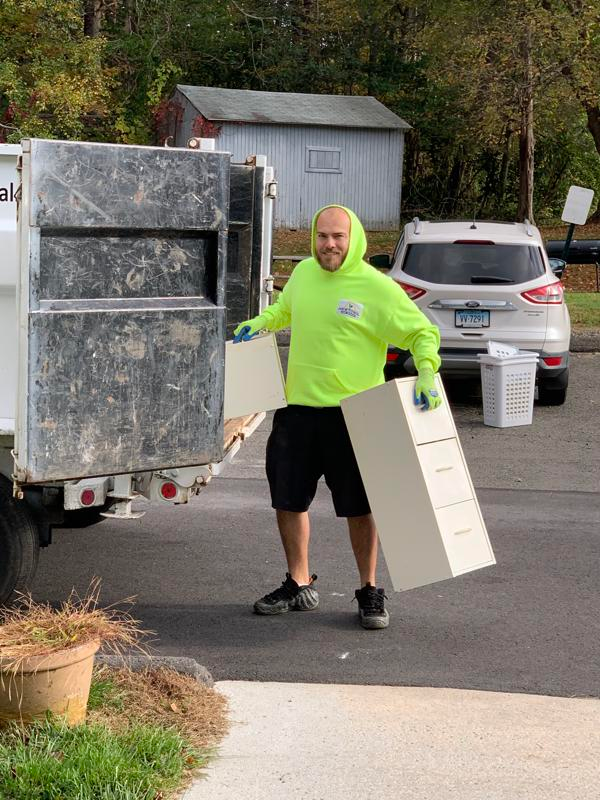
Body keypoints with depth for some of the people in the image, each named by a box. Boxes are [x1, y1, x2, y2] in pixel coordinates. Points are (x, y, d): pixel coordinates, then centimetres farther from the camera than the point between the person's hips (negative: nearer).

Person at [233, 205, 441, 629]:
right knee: (288, 501, 11)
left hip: (351, 414, -5)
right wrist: (259, 323, 9)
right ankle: (300, 586, 28)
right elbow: (283, 309, 28)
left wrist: (427, 372, -22)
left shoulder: (377, 288, -11)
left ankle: (370, 592, 16)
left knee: (359, 507, 1)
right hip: (298, 407, 6)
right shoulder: (303, 273, 7)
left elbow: (423, 332, -6)